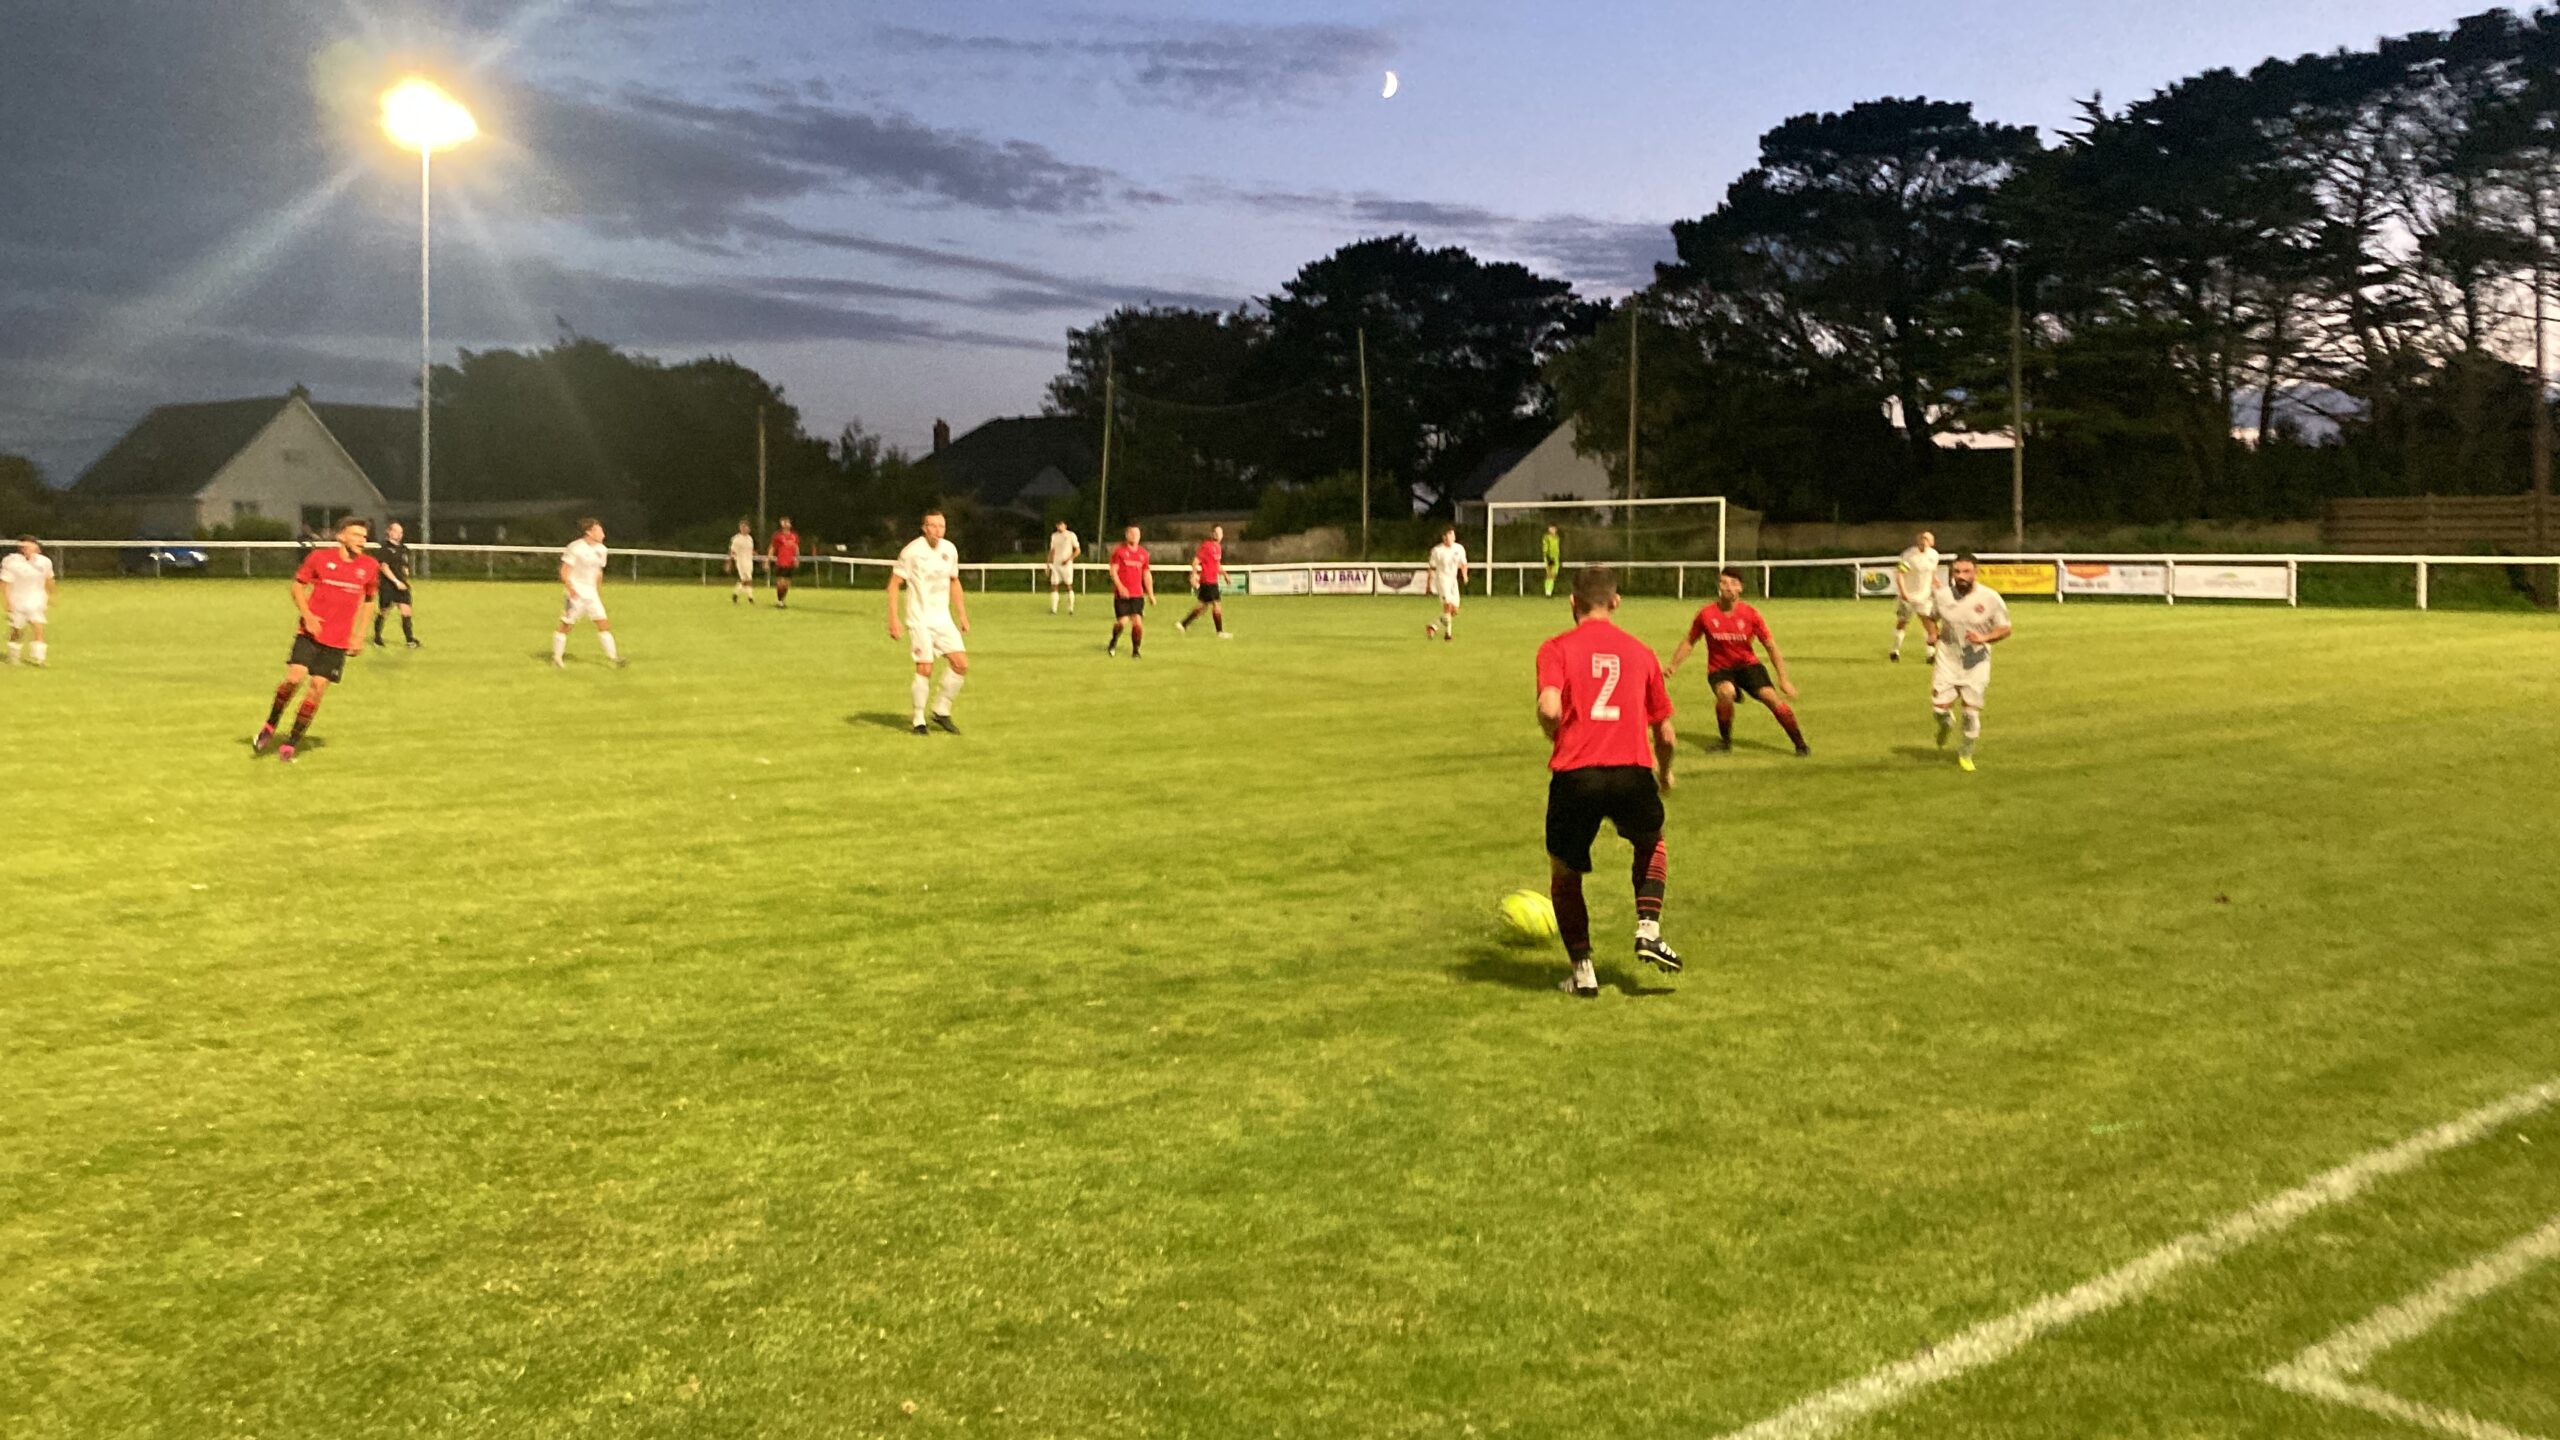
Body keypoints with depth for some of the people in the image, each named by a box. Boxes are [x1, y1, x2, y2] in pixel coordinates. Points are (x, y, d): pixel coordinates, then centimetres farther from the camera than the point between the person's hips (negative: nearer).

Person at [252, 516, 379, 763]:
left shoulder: (370, 566, 2)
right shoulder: (320, 557, -4)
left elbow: (368, 600, 15)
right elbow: (298, 585, 6)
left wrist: (358, 635, 10)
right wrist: (307, 615, -9)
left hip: (338, 640, 2)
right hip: (310, 633, -2)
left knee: (318, 688, -2)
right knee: (294, 677, -16)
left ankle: (290, 744, 10)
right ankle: (269, 727, 10)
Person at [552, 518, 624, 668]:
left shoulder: (601, 549, 8)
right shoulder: (576, 547, -12)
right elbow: (564, 570, -12)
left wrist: (599, 591, 21)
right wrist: (570, 588, -24)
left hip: (591, 591, 6)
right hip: (575, 591, -6)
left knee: (603, 622, -3)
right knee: (566, 625, 1)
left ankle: (613, 656, -3)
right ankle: (557, 658, 13)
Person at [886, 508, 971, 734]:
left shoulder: (950, 550, 6)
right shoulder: (912, 551, -10)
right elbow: (894, 584, -7)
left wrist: (962, 615, 17)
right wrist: (894, 618, -14)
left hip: (943, 618, 5)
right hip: (919, 620, -5)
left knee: (961, 663, -4)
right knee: (925, 668, -11)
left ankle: (941, 711, 12)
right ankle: (919, 720, 5)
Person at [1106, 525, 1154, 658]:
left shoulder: (1143, 552, 10)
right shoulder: (1119, 550, -2)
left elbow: (1147, 574, 15)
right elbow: (1113, 570, -6)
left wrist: (1150, 594, 10)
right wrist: (1120, 587, -19)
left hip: (1138, 594, 3)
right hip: (1122, 594, -3)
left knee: (1138, 622, -7)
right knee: (1122, 622, -7)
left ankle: (1135, 651, 4)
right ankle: (1113, 643, 22)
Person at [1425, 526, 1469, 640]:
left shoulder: (1459, 549, 3)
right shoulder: (1437, 550, -8)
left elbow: (1463, 564, 13)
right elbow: (1432, 568, -2)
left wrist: (1464, 575, -6)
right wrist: (1430, 585, -2)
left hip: (1453, 580, 6)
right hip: (1442, 578, -6)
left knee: (1454, 610, 4)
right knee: (1448, 605, -20)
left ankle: (1433, 627, 22)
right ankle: (1448, 632, -10)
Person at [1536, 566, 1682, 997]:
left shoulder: (1556, 648, 5)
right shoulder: (1640, 653, 14)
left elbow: (1549, 709, -13)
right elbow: (1666, 736, 16)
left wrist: (1555, 737, 10)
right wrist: (1664, 773, 36)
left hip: (1574, 775, -2)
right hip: (1632, 771, 2)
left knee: (1564, 873, 19)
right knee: (1652, 844, 32)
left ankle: (1583, 970, 16)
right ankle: (1648, 930, 15)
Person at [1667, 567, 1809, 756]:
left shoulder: (1750, 614, -11)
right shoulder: (1706, 614, -10)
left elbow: (1771, 646, -6)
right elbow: (1690, 642, 6)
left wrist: (1783, 679, -11)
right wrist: (1674, 665, -4)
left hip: (1747, 664, 1)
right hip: (1719, 668, -1)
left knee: (1770, 697, -20)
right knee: (1725, 692, -34)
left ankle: (1800, 744, -4)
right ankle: (1725, 740, -9)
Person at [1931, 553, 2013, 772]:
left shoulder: (1990, 598, -14)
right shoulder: (1943, 596, -7)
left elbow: (2005, 629, -5)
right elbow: (1934, 618, 16)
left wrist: (1984, 638, -22)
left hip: (1976, 662, -1)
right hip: (1948, 658, 1)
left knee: (1971, 710, 2)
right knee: (1940, 706, -7)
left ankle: (1966, 754, 24)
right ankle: (1946, 724, 32)